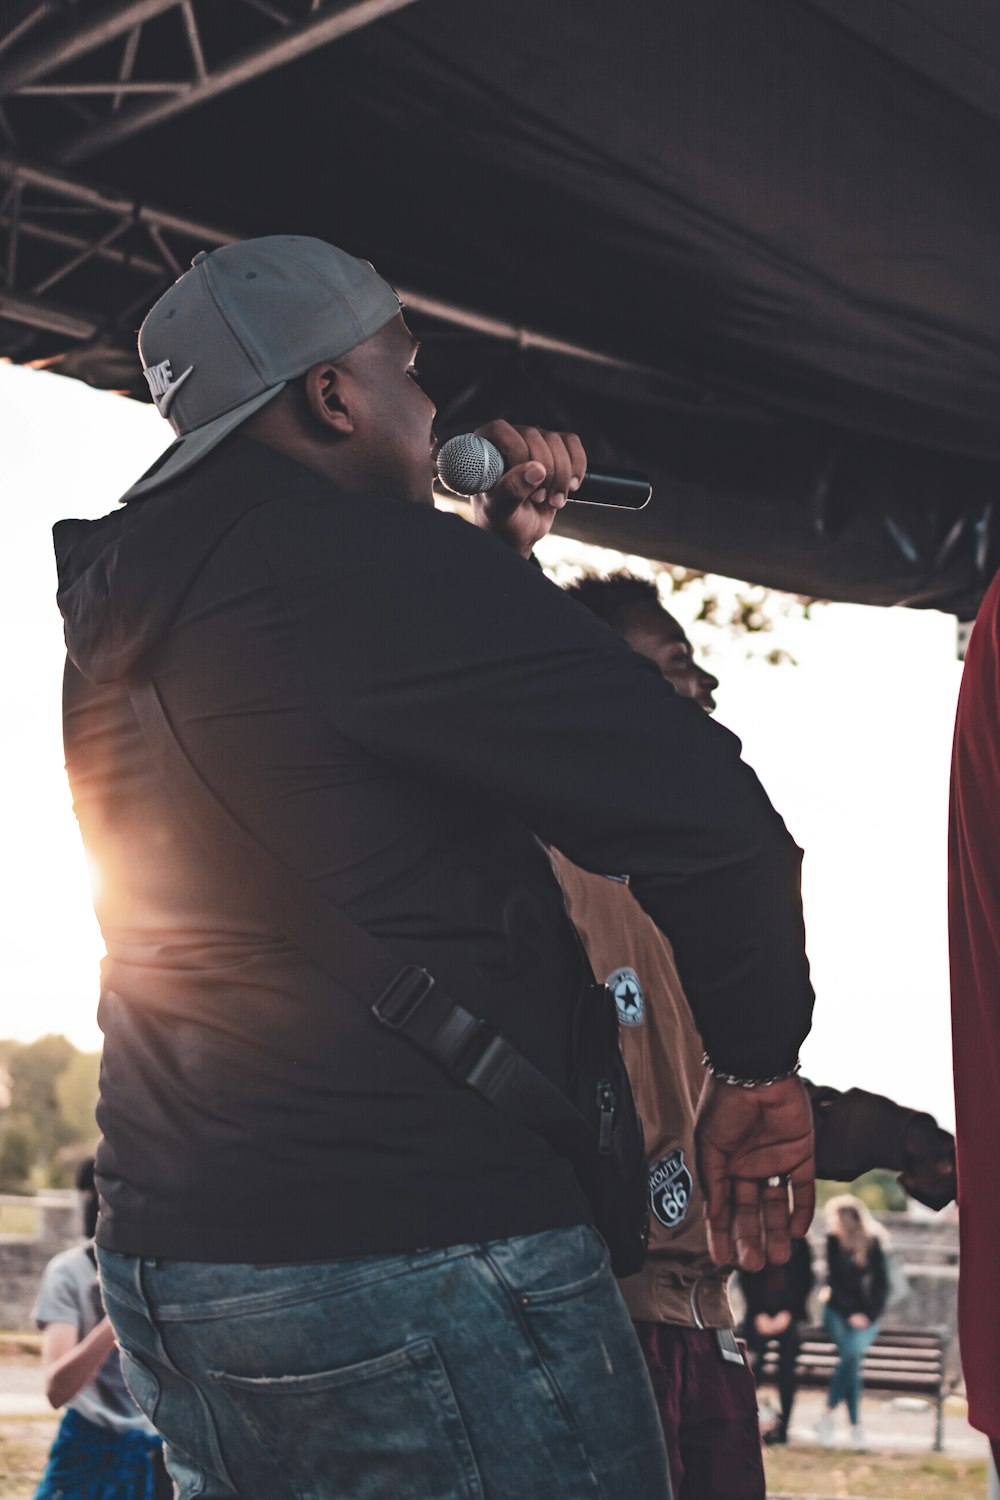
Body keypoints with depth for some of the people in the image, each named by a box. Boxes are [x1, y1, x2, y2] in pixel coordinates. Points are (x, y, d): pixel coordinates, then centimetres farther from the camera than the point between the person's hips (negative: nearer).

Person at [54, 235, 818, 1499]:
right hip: (417, 1253, -9)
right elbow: (702, 811, -20)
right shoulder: (359, 555, -16)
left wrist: (494, 528, 19)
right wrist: (758, 1064, -6)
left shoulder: (110, 604, 11)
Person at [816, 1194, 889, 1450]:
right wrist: (851, 1314, -11)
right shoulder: (833, 1242, 1)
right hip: (839, 1311, 0)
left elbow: (882, 1285, 2)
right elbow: (834, 1283, -1)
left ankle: (829, 1413, -19)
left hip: (867, 1315, 0)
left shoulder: (873, 1244, -1)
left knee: (854, 1351, -29)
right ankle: (856, 1425, -20)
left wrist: (870, 1315, -10)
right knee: (851, 1355, -27)